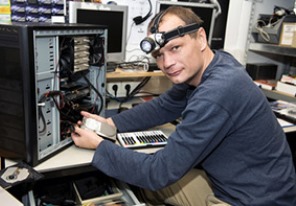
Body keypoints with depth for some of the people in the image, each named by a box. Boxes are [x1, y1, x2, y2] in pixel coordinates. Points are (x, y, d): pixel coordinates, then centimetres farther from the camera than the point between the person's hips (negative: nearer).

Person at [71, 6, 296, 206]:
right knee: (143, 180, 9)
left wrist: (99, 145, -14)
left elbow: (160, 171, -25)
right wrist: (110, 123, -2)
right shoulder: (196, 71, -5)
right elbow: (162, 107, 9)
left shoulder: (216, 94, -32)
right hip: (222, 181, 8)